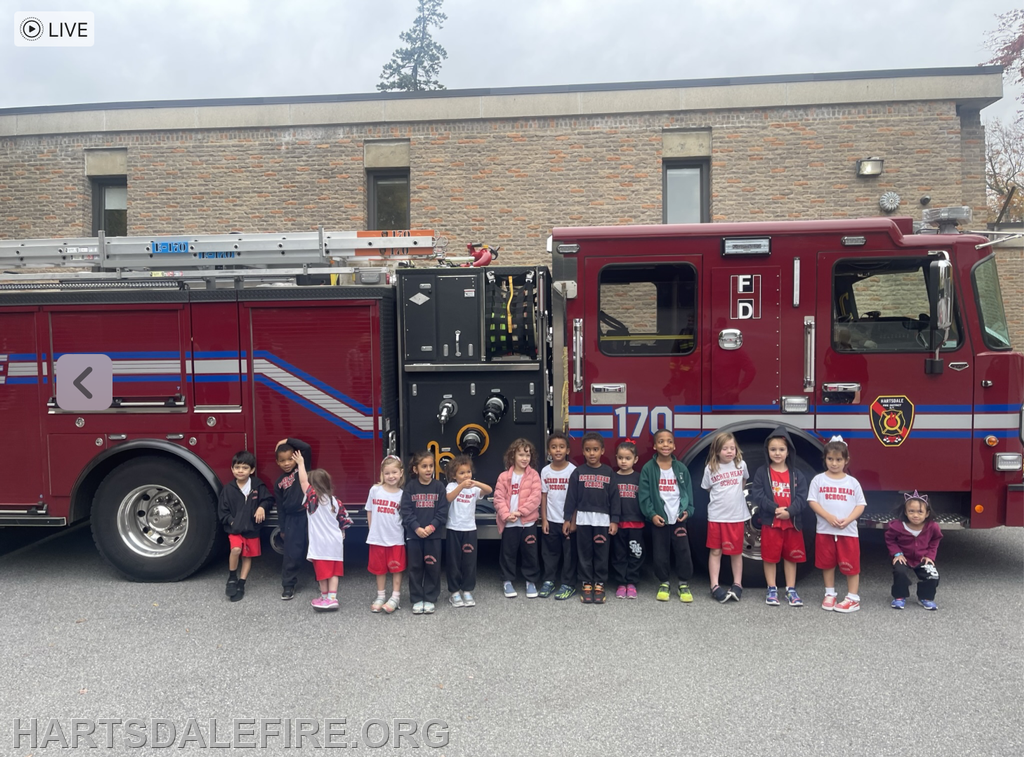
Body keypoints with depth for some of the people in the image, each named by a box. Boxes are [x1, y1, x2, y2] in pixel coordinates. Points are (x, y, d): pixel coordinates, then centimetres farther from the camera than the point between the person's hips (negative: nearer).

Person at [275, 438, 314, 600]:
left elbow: (307, 448, -13)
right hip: (293, 519, 2)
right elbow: (280, 507, 10)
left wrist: (287, 441, -5)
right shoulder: (279, 482, 7)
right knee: (292, 553, 5)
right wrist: (282, 528, 10)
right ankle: (288, 584, 16)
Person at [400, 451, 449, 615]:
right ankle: (417, 599, 17)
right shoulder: (410, 487, -1)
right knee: (415, 567, 7)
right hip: (414, 534, 0)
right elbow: (406, 511, -6)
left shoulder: (439, 486, -1)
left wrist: (432, 526, -15)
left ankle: (430, 599, 18)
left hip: (434, 534, 0)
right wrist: (416, 528, -16)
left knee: (432, 567, 6)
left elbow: (443, 511, -4)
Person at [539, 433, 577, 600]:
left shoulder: (573, 470, -9)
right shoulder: (545, 471, 0)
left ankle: (568, 584, 16)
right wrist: (543, 519, 1)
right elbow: (543, 496, 5)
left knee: (569, 553, 6)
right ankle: (549, 581, 25)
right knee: (550, 552, 12)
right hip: (551, 520, 3)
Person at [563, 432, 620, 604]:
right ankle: (587, 585, 15)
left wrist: (614, 520, -3)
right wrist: (567, 519, 0)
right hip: (583, 518, 0)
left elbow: (614, 497, 1)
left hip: (602, 519, 0)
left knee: (601, 554, 5)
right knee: (584, 553, 6)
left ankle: (599, 585, 16)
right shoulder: (578, 472, 1)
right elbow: (571, 497, 2)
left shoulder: (608, 472, 1)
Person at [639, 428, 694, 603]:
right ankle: (663, 584, 23)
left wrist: (688, 510, -6)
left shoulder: (681, 468, 3)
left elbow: (688, 492, 6)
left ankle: (684, 584, 17)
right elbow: (644, 495, -6)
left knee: (683, 551, 1)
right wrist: (651, 514, -13)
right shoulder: (648, 468, -4)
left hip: (678, 518, 1)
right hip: (659, 519, -1)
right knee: (660, 553, 7)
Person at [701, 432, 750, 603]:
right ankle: (715, 586, 8)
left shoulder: (741, 465, -2)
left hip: (737, 515, 1)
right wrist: (722, 497, 3)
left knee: (736, 552, 10)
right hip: (716, 516, -1)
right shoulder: (710, 468, -5)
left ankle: (737, 585, 20)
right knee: (716, 551, 4)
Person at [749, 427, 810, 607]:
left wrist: (789, 512, -21)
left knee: (791, 557, 10)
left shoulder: (797, 475, 4)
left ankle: (791, 590, 21)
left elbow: (802, 498, -4)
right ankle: (772, 590, 16)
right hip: (770, 523, -2)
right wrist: (775, 509, -21)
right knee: (770, 557, 5)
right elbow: (757, 496, -10)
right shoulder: (762, 473, -2)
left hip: (792, 522, 2)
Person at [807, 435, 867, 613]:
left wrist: (847, 520, -14)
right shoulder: (818, 480, 1)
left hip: (848, 531, 0)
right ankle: (830, 594, 23)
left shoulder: (853, 482, 3)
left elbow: (860, 505, 2)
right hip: (825, 530, 1)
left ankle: (853, 598, 11)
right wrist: (828, 517, -17)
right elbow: (812, 501, -4)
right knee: (827, 563, 10)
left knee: (851, 564, 1)